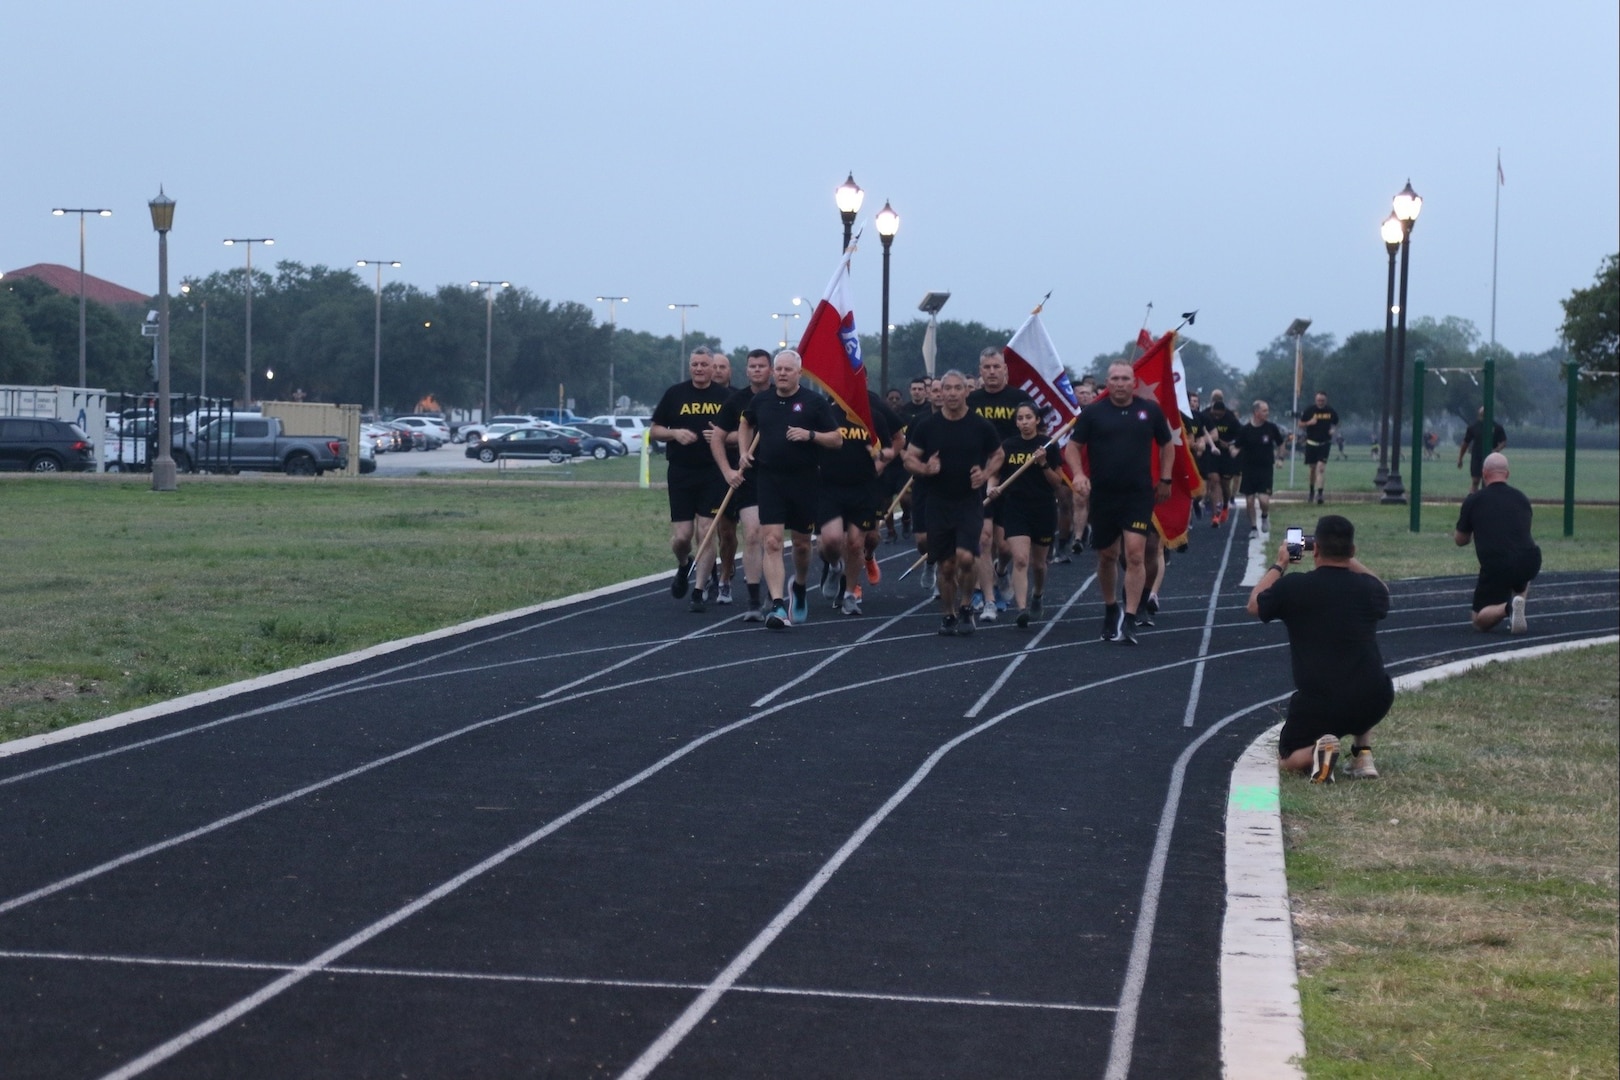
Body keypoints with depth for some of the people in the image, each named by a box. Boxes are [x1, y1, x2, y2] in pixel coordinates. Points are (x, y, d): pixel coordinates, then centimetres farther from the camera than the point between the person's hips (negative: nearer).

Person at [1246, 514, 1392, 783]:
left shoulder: (1292, 587, -6)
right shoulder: (1368, 588, 2)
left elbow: (1255, 606, 17)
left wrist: (1279, 564, 29)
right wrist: (1351, 561, 35)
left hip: (1317, 706, -3)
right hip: (1373, 703, 3)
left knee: (1288, 758, 23)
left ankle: (1317, 751, -12)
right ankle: (1363, 755, 20)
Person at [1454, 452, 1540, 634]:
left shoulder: (1473, 501, 5)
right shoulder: (1521, 498, 15)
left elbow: (1460, 541, 18)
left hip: (1496, 567, -4)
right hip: (1530, 563, 4)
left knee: (1480, 620, 13)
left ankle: (1507, 607, -20)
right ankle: (1518, 602, 13)